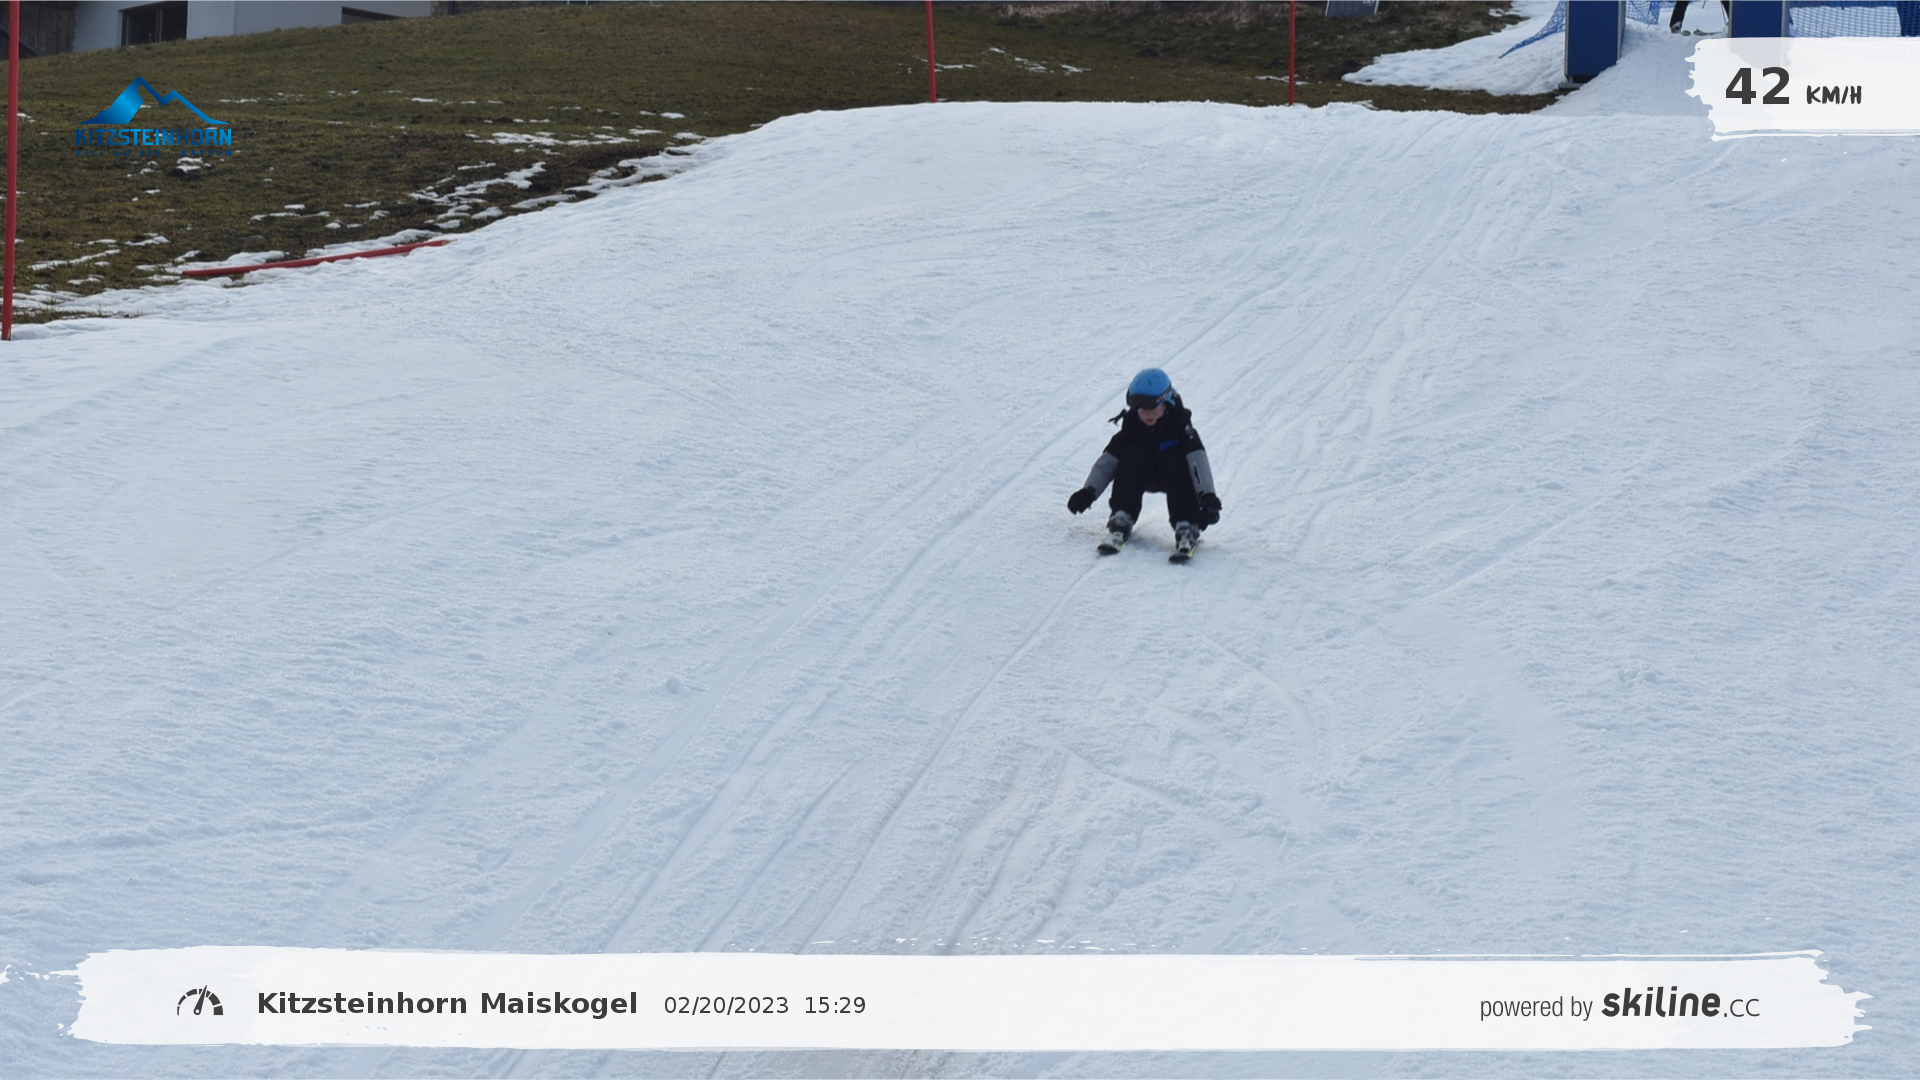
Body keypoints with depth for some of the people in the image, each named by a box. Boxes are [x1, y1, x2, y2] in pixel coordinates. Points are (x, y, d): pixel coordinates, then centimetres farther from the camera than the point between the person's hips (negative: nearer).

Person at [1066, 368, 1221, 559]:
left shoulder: (1179, 423, -21)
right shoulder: (1131, 425, -14)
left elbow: (1197, 459, -31)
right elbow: (1108, 460, -15)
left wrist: (1207, 497, -42)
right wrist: (1089, 491, -25)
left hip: (1173, 477, -2)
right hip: (1141, 477, 2)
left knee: (1175, 458, -33)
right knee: (1135, 453, -26)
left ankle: (1187, 528, -38)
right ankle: (1121, 521, -32)